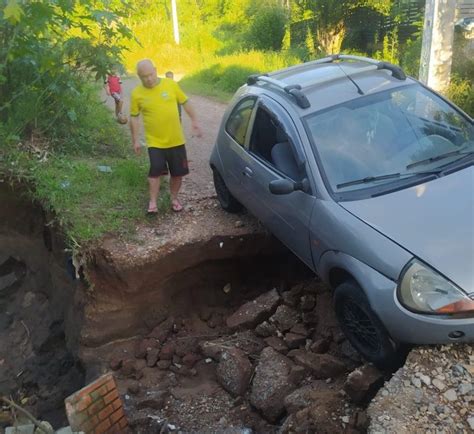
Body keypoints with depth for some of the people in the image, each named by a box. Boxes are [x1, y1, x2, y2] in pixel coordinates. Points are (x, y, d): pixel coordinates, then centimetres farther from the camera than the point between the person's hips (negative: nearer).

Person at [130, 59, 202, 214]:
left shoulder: (171, 84, -5)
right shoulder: (137, 93, -6)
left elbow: (185, 103, 5)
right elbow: (134, 117, 2)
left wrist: (194, 121, 3)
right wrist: (135, 140, 1)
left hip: (176, 140, 2)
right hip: (155, 142, -2)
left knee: (178, 172, 8)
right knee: (155, 171, -8)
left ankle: (174, 199, 28)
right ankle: (153, 202, 5)